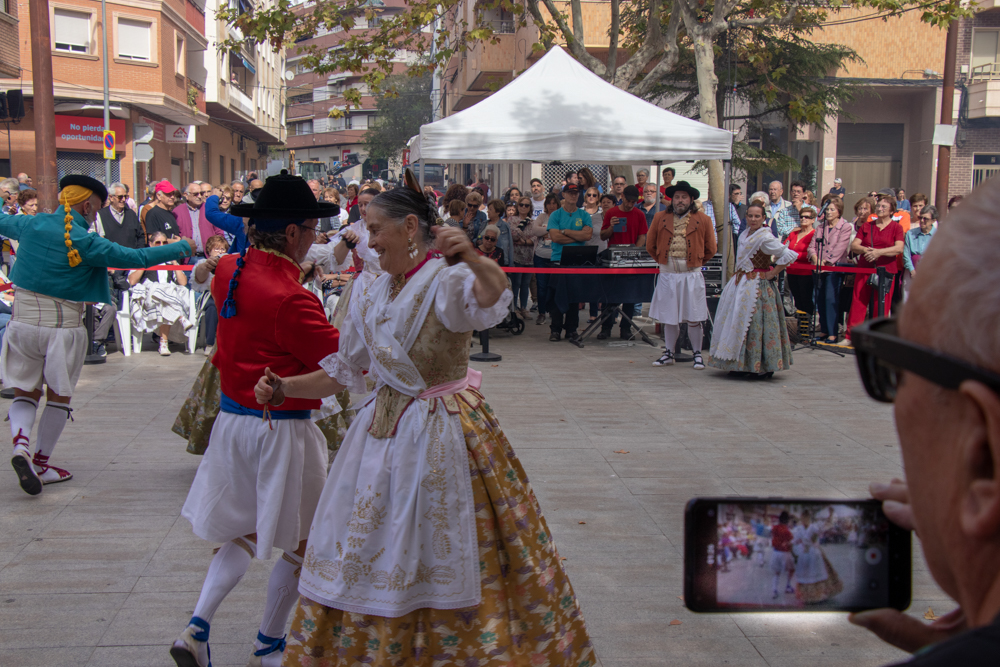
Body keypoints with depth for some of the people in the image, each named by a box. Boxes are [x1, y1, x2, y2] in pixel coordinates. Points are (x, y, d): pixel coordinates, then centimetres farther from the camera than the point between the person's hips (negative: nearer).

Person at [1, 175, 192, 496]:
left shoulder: (32, 225, 0)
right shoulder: (87, 243, -12)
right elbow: (137, 258, -10)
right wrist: (182, 247, 1)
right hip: (63, 328, -4)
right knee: (59, 396, 13)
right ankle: (41, 463, 20)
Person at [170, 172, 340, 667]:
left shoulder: (229, 271, 0)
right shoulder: (290, 299, -23)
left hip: (232, 419, 8)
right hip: (281, 429, -8)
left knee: (245, 532, 22)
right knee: (300, 542, 11)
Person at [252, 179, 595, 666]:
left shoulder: (448, 283, -14)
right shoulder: (375, 298, 9)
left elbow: (493, 295, -39)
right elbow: (344, 371, 15)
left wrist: (473, 259, -60)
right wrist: (285, 389, 5)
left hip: (442, 433, -7)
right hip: (384, 430, 7)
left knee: (445, 554, 2)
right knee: (370, 552, 13)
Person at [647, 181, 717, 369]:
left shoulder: (703, 220, 1)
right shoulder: (660, 218, 6)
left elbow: (711, 249, 8)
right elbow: (650, 245, 14)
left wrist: (696, 262, 8)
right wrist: (663, 261, 11)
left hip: (692, 275, -2)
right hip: (667, 275, 2)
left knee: (694, 318, 0)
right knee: (669, 318, 10)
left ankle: (697, 355, 11)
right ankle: (669, 353, 21)